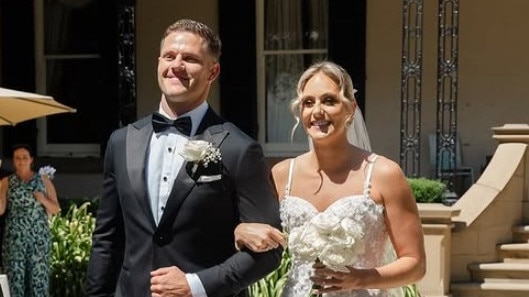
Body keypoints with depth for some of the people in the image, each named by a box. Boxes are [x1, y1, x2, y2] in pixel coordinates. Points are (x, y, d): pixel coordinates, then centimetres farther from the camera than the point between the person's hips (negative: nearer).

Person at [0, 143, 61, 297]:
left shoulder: (44, 180, 7)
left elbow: (56, 209, 7)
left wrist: (43, 200, -10)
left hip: (39, 238, 0)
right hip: (14, 239, 0)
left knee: (39, 279, -3)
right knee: (16, 279, -3)